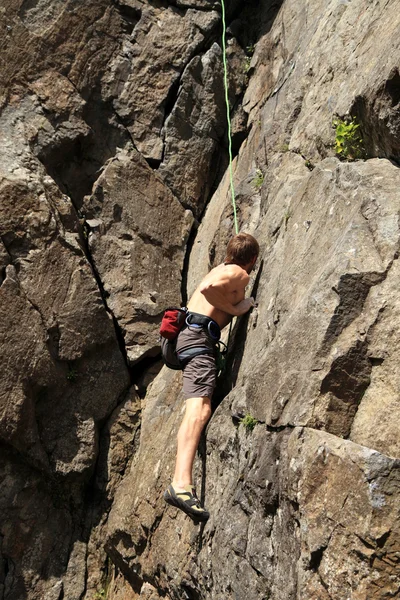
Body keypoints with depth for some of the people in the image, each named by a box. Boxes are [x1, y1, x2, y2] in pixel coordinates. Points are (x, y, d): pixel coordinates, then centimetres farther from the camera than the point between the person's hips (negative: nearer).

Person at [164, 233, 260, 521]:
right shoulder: (240, 274, -3)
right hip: (200, 335, -11)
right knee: (200, 409, -25)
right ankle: (181, 484, -39)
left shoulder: (222, 268, 25)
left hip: (190, 332, 11)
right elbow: (208, 288, -24)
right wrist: (235, 309, -11)